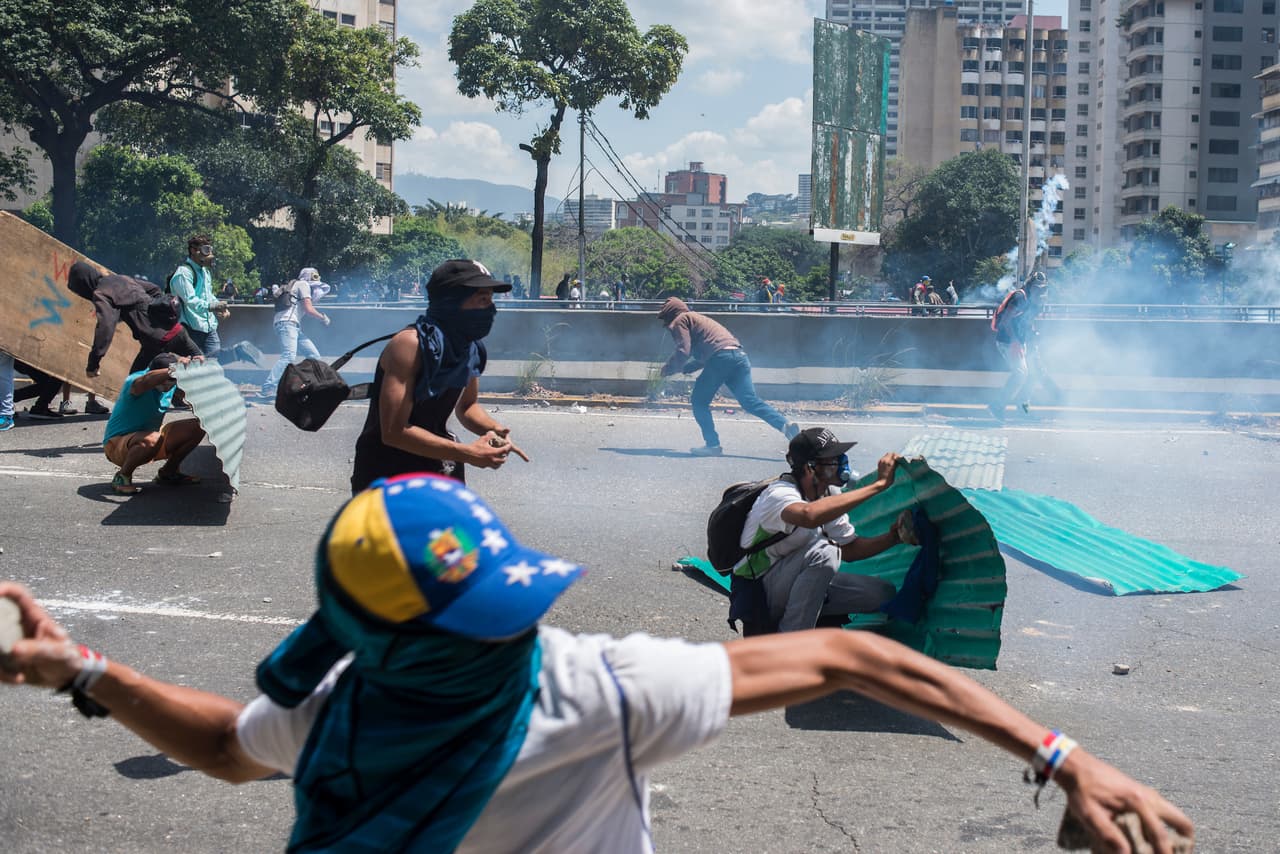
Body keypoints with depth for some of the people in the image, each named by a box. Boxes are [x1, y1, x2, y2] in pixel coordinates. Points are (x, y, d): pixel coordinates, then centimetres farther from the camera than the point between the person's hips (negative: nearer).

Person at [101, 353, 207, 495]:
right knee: (150, 440, -41)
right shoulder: (133, 381, -26)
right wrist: (173, 369, -59)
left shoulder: (172, 383, -4)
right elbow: (141, 383, -49)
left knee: (196, 427, -4)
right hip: (117, 442, -7)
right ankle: (122, 477, -13)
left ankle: (168, 472, 12)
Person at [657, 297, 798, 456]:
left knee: (699, 401, 7)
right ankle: (785, 425, -18)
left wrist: (669, 369, 12)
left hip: (720, 358, -8)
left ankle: (713, 444, 2)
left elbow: (683, 352, -3)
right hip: (740, 356, 8)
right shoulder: (697, 319, 37)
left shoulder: (680, 320, 11)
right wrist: (683, 369, 39)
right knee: (752, 402, 0)